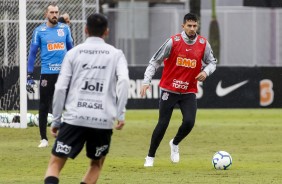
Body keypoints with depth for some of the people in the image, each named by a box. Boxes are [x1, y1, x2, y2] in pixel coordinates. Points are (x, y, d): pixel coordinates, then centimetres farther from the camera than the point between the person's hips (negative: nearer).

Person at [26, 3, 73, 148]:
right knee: (44, 107, 3)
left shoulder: (65, 29, 6)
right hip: (47, 74, -2)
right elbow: (32, 53, 1)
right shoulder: (39, 31, 0)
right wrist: (29, 76, -4)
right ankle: (44, 139, 11)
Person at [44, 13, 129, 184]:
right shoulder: (116, 54, 9)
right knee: (97, 163, 23)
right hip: (103, 120, 1)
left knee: (55, 163, 2)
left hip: (75, 119, -1)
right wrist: (121, 114, -7)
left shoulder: (73, 53, 9)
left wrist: (56, 120, 10)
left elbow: (60, 88, 3)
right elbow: (123, 80, -8)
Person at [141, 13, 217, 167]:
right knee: (163, 124, -5)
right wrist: (146, 81, -14)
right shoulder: (173, 41, -10)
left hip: (189, 92, 2)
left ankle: (175, 144, 19)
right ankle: (150, 157, 11)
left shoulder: (203, 44, -2)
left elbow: (212, 62, 12)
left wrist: (206, 71, -10)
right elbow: (155, 61, -5)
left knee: (189, 122, -13)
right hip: (169, 89, -2)